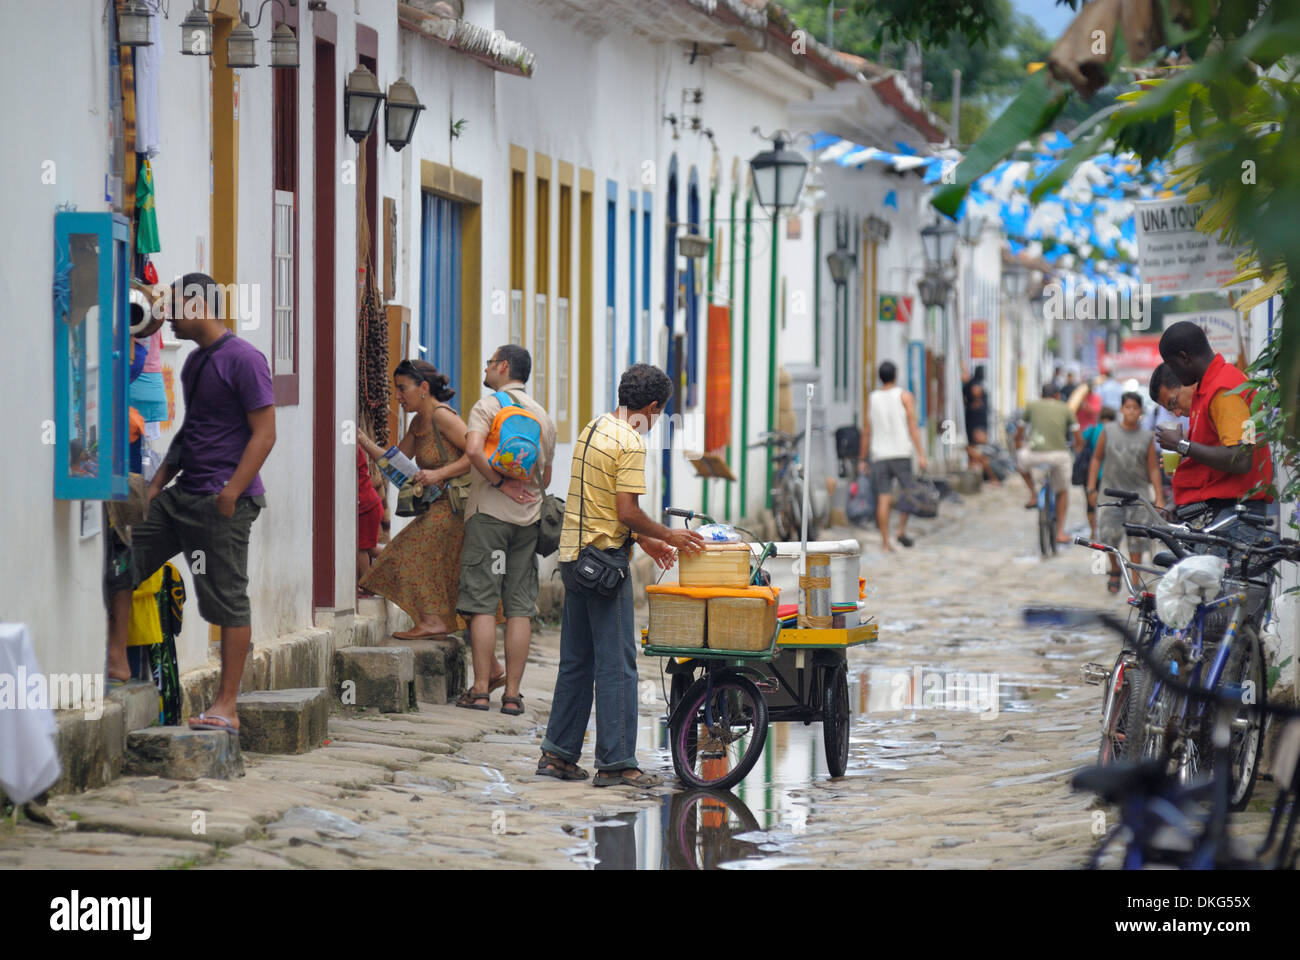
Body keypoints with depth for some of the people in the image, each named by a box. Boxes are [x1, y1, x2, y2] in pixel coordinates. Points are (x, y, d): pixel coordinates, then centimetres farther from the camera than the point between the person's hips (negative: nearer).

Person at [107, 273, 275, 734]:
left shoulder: (243, 359, -11)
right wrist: (158, 483, 18)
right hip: (181, 496, 9)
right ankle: (116, 661, 13)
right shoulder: (194, 362, 17)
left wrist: (231, 492, -21)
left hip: (223, 503, -9)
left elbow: (265, 432, -15)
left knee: (227, 599, -5)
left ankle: (227, 706, -1)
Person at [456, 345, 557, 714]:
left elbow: (473, 449, -23)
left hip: (489, 513, -5)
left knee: (483, 604, -2)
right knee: (520, 609, 3)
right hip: (529, 517, 5)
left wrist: (500, 483, -13)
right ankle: (512, 694, 2)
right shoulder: (543, 415, 14)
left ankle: (480, 690, -4)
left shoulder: (487, 406, -5)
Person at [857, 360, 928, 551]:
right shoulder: (904, 396, 1)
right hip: (901, 453, -3)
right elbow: (912, 426, -7)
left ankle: (886, 543, -3)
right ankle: (902, 530, -7)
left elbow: (866, 432, 10)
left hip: (879, 456, 3)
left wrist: (862, 460, 15)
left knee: (883, 499, 0)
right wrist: (921, 453, -8)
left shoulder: (871, 399, 9)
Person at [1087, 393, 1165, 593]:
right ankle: (1115, 570, 16)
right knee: (1110, 535, -10)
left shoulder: (1147, 437, 4)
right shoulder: (1109, 431, 4)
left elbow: (1153, 469, 7)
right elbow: (1097, 459, 10)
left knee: (1137, 538, -1)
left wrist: (1159, 497, 3)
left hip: (1138, 493, 0)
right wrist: (1091, 488, 5)